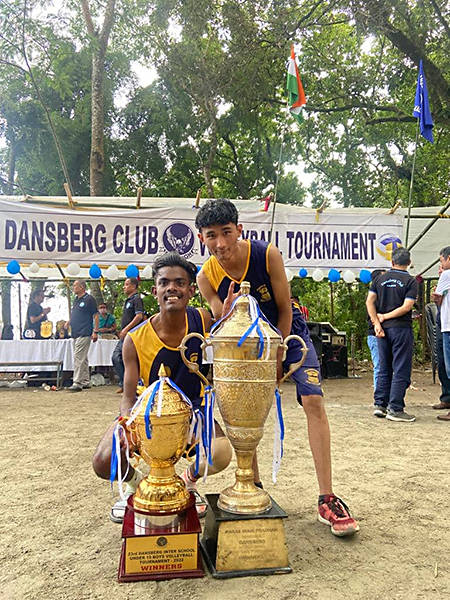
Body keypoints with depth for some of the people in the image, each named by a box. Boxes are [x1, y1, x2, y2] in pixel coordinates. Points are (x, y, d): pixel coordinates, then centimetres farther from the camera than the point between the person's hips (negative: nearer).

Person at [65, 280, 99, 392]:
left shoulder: (89, 299, -7)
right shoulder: (76, 299, 18)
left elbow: (96, 315, -9)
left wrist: (95, 331, -13)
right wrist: (69, 321, 8)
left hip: (84, 333, -9)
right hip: (76, 333, 9)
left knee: (78, 358, -13)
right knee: (83, 358, 13)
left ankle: (77, 383, -12)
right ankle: (85, 382, 19)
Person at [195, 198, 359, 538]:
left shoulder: (268, 254, -26)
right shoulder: (207, 277, -19)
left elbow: (285, 310, -16)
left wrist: (277, 358, -11)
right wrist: (228, 312, -36)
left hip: (288, 332, -3)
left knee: (313, 400, -16)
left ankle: (327, 500, -10)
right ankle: (254, 489, 20)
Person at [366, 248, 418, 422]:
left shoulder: (380, 279, 8)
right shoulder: (411, 281, -4)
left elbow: (369, 301, 0)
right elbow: (407, 306, -14)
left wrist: (377, 323, -4)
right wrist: (385, 316, -6)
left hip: (383, 329, 5)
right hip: (401, 328, -5)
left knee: (384, 369, 14)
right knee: (401, 370, 1)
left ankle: (379, 404, 15)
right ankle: (395, 409, 1)